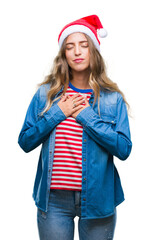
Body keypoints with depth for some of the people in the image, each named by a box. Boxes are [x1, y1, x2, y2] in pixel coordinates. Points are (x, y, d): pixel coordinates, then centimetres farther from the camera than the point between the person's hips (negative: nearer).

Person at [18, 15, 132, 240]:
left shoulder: (113, 98, -1)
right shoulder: (46, 94, 2)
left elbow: (124, 149, -9)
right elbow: (25, 142, 1)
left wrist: (87, 117, -14)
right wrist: (57, 114, -10)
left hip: (98, 198, 0)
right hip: (54, 198, 1)